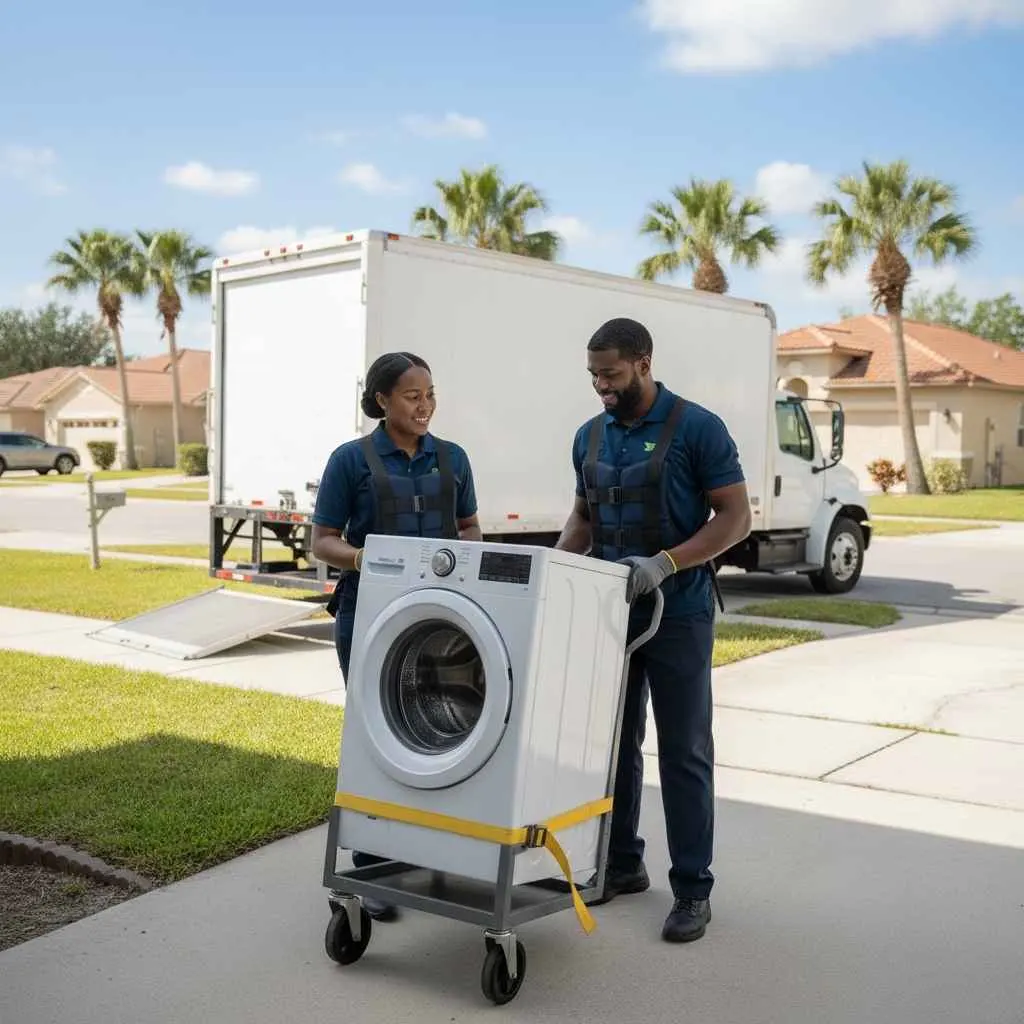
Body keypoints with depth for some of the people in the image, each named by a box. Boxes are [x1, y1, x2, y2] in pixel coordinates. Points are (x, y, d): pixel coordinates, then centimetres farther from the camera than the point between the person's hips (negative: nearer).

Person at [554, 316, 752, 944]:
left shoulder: (697, 429, -11)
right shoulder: (590, 437, 8)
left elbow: (736, 517, -12)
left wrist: (665, 563, -24)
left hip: (676, 615, -6)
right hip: (610, 612, 6)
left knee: (684, 754, 1)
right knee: (615, 744, 14)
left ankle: (693, 890, 11)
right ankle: (621, 864, 28)